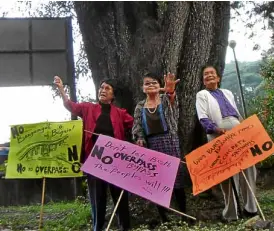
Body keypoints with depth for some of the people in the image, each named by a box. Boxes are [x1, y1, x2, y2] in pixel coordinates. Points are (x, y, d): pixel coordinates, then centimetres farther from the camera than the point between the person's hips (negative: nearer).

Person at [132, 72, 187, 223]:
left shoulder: (166, 99, 5)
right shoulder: (140, 106, 12)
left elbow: (172, 101, -19)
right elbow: (137, 128, 9)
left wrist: (171, 91, -42)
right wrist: (139, 140, -10)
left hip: (169, 142, -2)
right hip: (150, 145, 2)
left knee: (176, 178, -2)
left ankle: (184, 214, 10)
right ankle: (163, 218, 13)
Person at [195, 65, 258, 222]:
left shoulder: (228, 93, 26)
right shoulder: (202, 95, 10)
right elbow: (203, 119, -4)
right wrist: (216, 129, -21)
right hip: (220, 138, -5)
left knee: (247, 169, 3)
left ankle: (251, 207, 15)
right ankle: (231, 213, 5)